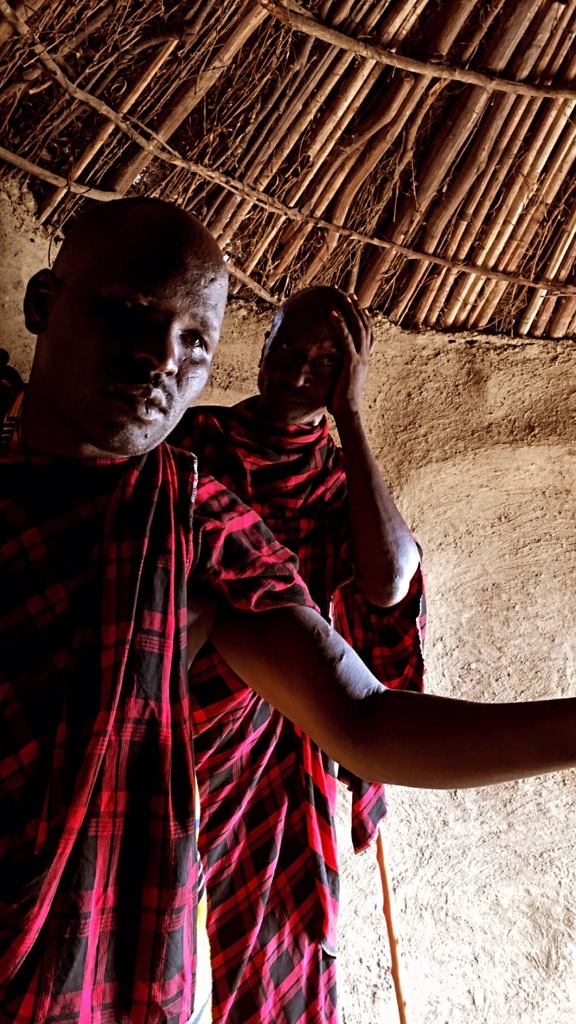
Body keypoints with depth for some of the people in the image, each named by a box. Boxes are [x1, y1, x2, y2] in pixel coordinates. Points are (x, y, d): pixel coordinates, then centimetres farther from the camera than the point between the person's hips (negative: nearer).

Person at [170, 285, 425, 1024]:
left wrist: (349, 416, -13)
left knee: (270, 961, 9)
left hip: (273, 751, 1)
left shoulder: (341, 482, 6)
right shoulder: (190, 440, 3)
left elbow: (388, 584, -16)